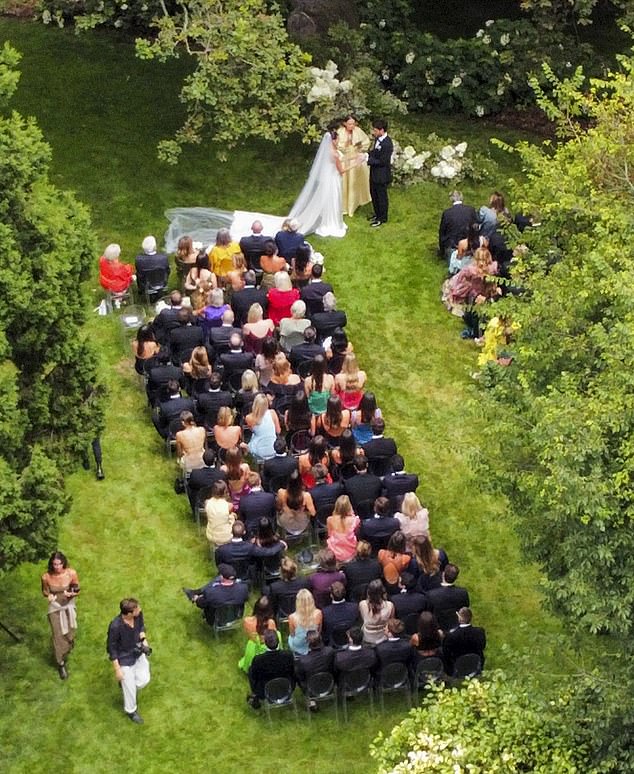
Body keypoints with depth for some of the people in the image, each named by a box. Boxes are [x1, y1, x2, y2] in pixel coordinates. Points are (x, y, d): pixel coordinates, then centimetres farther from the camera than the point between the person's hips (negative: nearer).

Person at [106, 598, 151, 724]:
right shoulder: (115, 626, -38)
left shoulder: (138, 614, -22)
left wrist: (144, 639, -11)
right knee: (130, 687, 13)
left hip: (138, 653, 5)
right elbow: (112, 648, -22)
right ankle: (131, 711, 42)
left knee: (144, 680, 17)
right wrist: (117, 669, -15)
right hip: (124, 659, -5)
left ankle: (125, 684, 49)